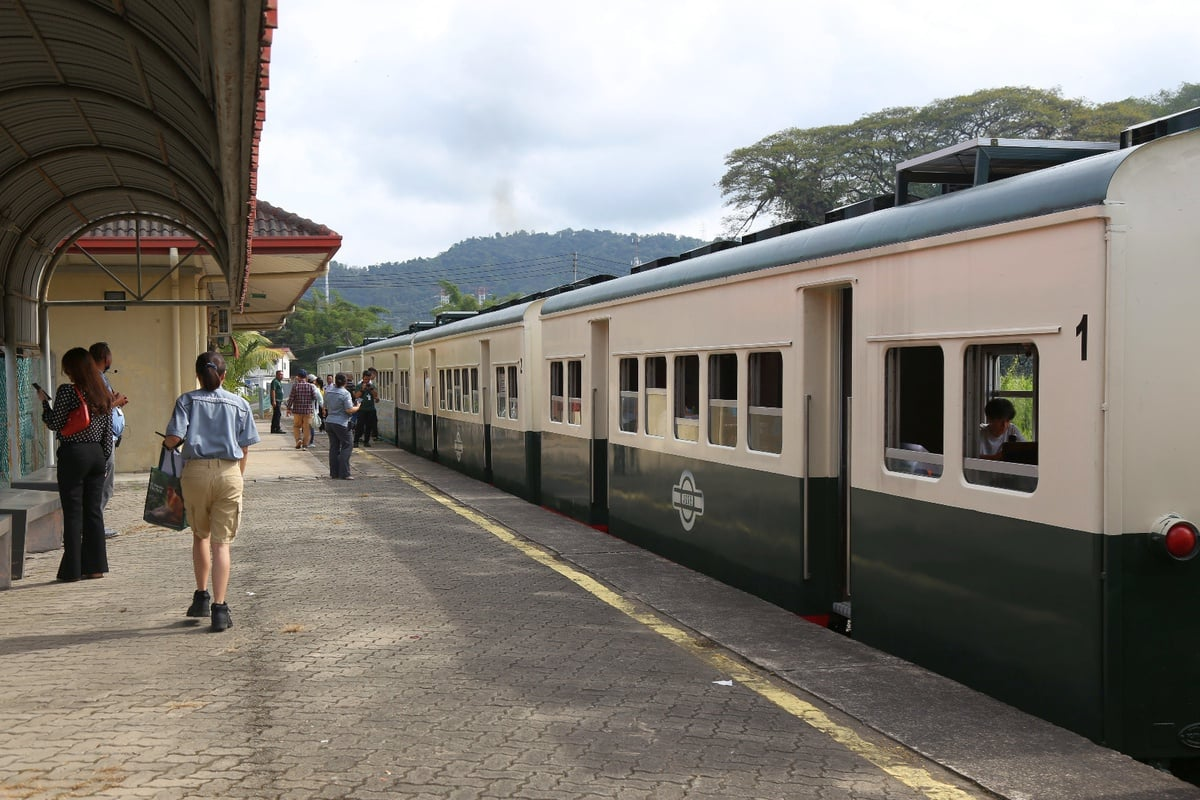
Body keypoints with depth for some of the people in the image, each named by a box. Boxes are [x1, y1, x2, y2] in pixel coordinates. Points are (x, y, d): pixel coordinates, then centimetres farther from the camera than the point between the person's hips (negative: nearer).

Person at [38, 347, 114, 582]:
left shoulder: (67, 391, -10)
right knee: (94, 511, 10)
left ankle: (72, 569, 2)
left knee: (73, 513, -1)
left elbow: (54, 424, -8)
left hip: (73, 455, -6)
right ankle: (95, 565, 12)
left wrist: (44, 402, 6)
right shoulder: (105, 394, 9)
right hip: (97, 455, 6)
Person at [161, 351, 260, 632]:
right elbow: (244, 449, 5)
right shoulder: (239, 404, 7)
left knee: (200, 535, 21)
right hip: (228, 472, 0)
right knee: (221, 542, 1)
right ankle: (219, 608, -4)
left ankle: (201, 596, 26)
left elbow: (174, 438, -7)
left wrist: (167, 444, 16)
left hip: (196, 470, 0)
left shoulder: (187, 400, 3)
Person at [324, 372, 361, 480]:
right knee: (346, 447, -1)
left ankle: (334, 473, 11)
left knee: (334, 447, 10)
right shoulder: (345, 393, -14)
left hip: (329, 422, 7)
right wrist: (357, 407, 0)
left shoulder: (328, 392, 7)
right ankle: (344, 474, -7)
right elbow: (349, 410, -17)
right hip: (341, 423, -7)